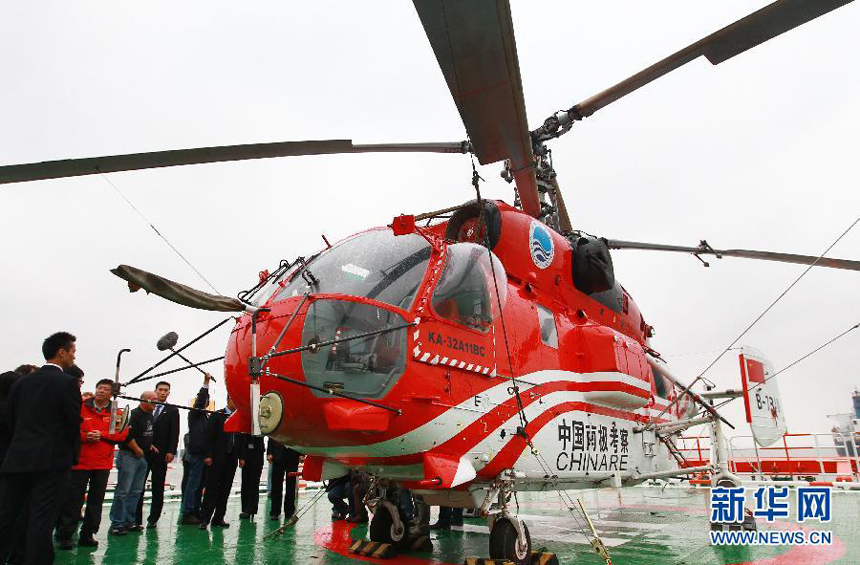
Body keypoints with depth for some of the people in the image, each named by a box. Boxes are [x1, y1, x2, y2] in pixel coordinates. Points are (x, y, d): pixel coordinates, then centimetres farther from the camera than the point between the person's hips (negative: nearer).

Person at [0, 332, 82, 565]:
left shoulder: (21, 382, 11)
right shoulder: (67, 383, -8)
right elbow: (73, 423, -8)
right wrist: (73, 456, 7)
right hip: (52, 461, -6)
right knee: (41, 520, -1)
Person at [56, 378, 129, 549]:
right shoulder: (81, 408, 3)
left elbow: (122, 434, -3)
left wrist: (101, 434, -13)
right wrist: (84, 436, -16)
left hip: (103, 464, 2)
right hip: (80, 461, -2)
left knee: (96, 500, 7)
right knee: (73, 499, 0)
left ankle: (87, 535, 18)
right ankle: (64, 536, 12)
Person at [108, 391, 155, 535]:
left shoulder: (150, 415, 13)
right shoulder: (134, 415, -15)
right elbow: (127, 436, -22)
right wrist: (138, 450, -13)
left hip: (142, 458, 9)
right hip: (129, 456, -9)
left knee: (136, 491, 12)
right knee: (123, 491, -5)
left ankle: (129, 521, 20)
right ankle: (116, 524, 2)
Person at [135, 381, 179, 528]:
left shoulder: (173, 411, 7)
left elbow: (174, 433, 0)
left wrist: (171, 451, -9)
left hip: (161, 454, -1)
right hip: (143, 452, 1)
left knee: (158, 488, 4)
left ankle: (153, 518, 12)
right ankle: (136, 518, 8)